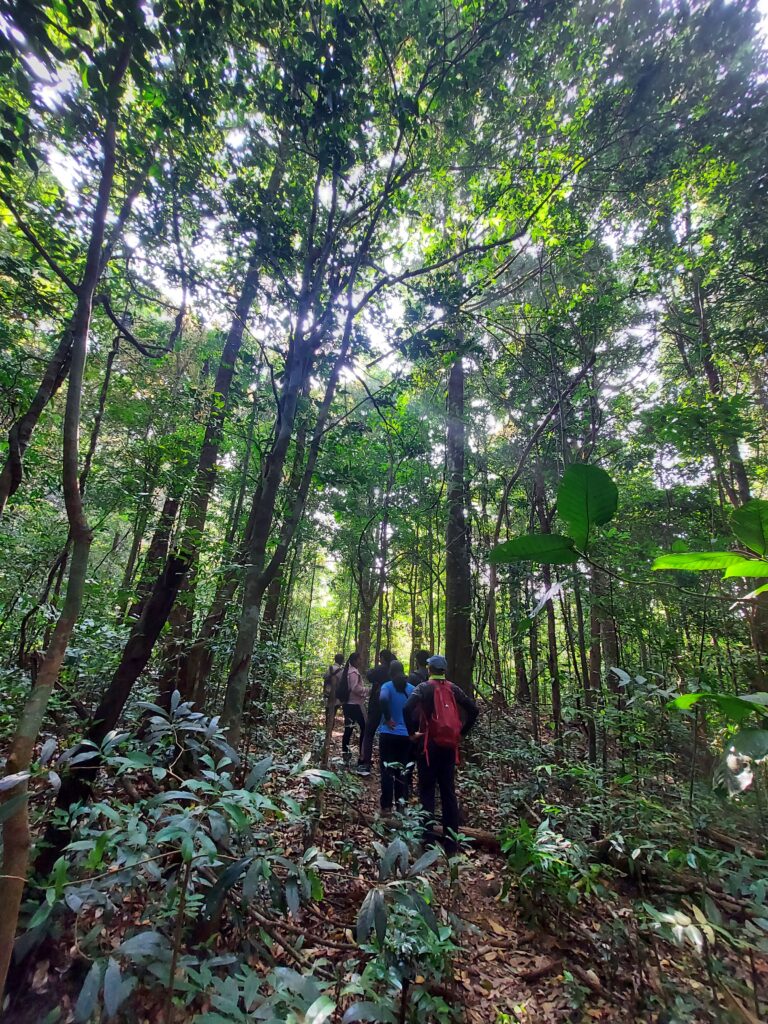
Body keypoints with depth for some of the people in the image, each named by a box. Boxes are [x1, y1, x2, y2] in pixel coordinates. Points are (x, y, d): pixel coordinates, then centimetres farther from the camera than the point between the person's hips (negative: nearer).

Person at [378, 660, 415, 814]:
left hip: (389, 734, -3)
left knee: (387, 770, 7)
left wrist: (387, 719, -19)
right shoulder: (411, 688, 3)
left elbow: (383, 699, -30)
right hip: (406, 735, 3)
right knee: (403, 770, 13)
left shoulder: (388, 686, -8)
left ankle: (386, 806, 11)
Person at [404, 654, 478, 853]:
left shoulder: (424, 687, -10)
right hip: (450, 745, 4)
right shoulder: (453, 688, 2)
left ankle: (429, 837, 8)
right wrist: (462, 732, 7)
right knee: (448, 790, 12)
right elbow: (473, 710, 2)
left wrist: (412, 732, -13)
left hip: (429, 744, -4)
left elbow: (407, 709, -25)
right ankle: (450, 840, 17)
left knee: (427, 790, 9)